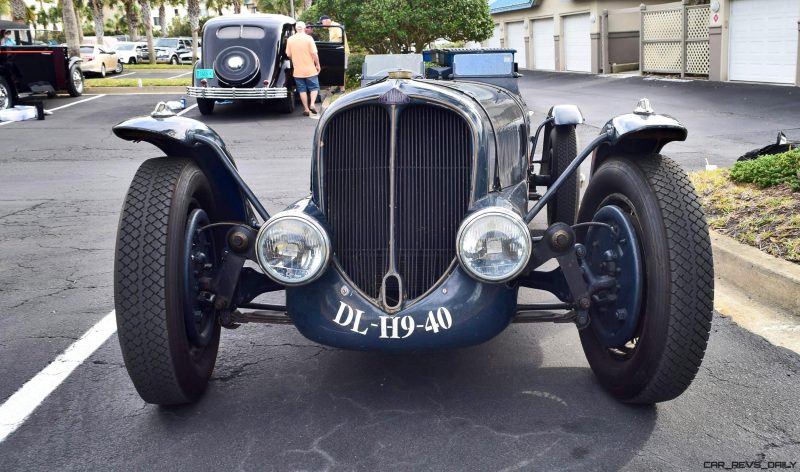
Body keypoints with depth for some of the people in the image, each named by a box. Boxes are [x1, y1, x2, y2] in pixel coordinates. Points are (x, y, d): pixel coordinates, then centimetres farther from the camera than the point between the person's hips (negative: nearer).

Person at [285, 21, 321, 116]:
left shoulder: (290, 40, 0)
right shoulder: (308, 38, -9)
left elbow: (289, 55, 5)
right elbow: (314, 53, -11)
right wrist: (317, 65, 1)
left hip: (297, 70, 2)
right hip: (310, 69, -2)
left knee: (302, 90, 9)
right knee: (314, 87, 10)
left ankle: (306, 109, 9)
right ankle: (312, 104, -8)